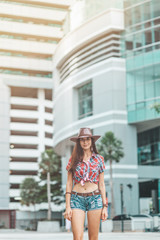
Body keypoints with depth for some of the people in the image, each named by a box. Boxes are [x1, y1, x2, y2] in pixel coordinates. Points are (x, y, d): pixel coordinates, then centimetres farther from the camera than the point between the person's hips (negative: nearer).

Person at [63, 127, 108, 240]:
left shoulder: (99, 159, 7)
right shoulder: (73, 159, 6)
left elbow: (101, 184, 8)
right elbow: (69, 183, 5)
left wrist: (105, 206, 3)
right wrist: (68, 206, -2)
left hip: (95, 198, 1)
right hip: (77, 199, 0)